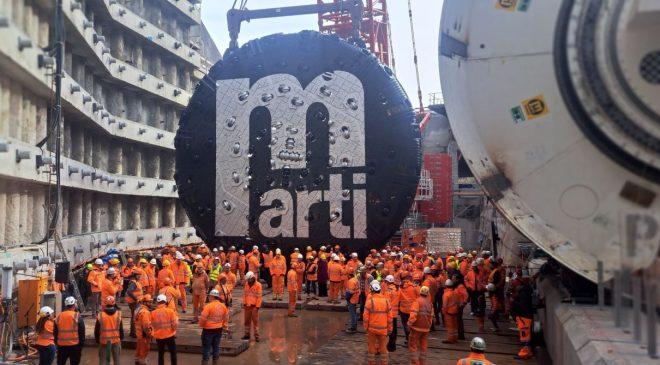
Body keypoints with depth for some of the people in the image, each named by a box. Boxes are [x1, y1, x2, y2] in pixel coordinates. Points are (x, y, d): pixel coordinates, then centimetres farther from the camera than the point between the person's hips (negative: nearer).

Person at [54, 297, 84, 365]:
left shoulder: (58, 317, 5)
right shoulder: (77, 317, -8)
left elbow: (55, 333, 12)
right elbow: (82, 333, -7)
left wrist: (56, 343, 22)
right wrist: (81, 345, 3)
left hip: (61, 345, 4)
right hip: (74, 345, -4)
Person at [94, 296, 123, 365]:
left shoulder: (100, 315, -12)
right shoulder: (118, 314, -9)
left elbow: (97, 330, -2)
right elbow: (121, 328, 1)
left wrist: (97, 340, 13)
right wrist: (121, 338, 15)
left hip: (104, 341, -1)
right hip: (116, 340, 1)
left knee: (103, 359, 11)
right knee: (116, 359, 15)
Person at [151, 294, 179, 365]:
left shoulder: (153, 313, -6)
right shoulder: (170, 311, -13)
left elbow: (153, 326, 3)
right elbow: (175, 324, -13)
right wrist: (176, 318, 6)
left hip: (158, 337, 2)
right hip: (170, 336, -2)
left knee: (161, 354, 18)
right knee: (173, 353, 15)